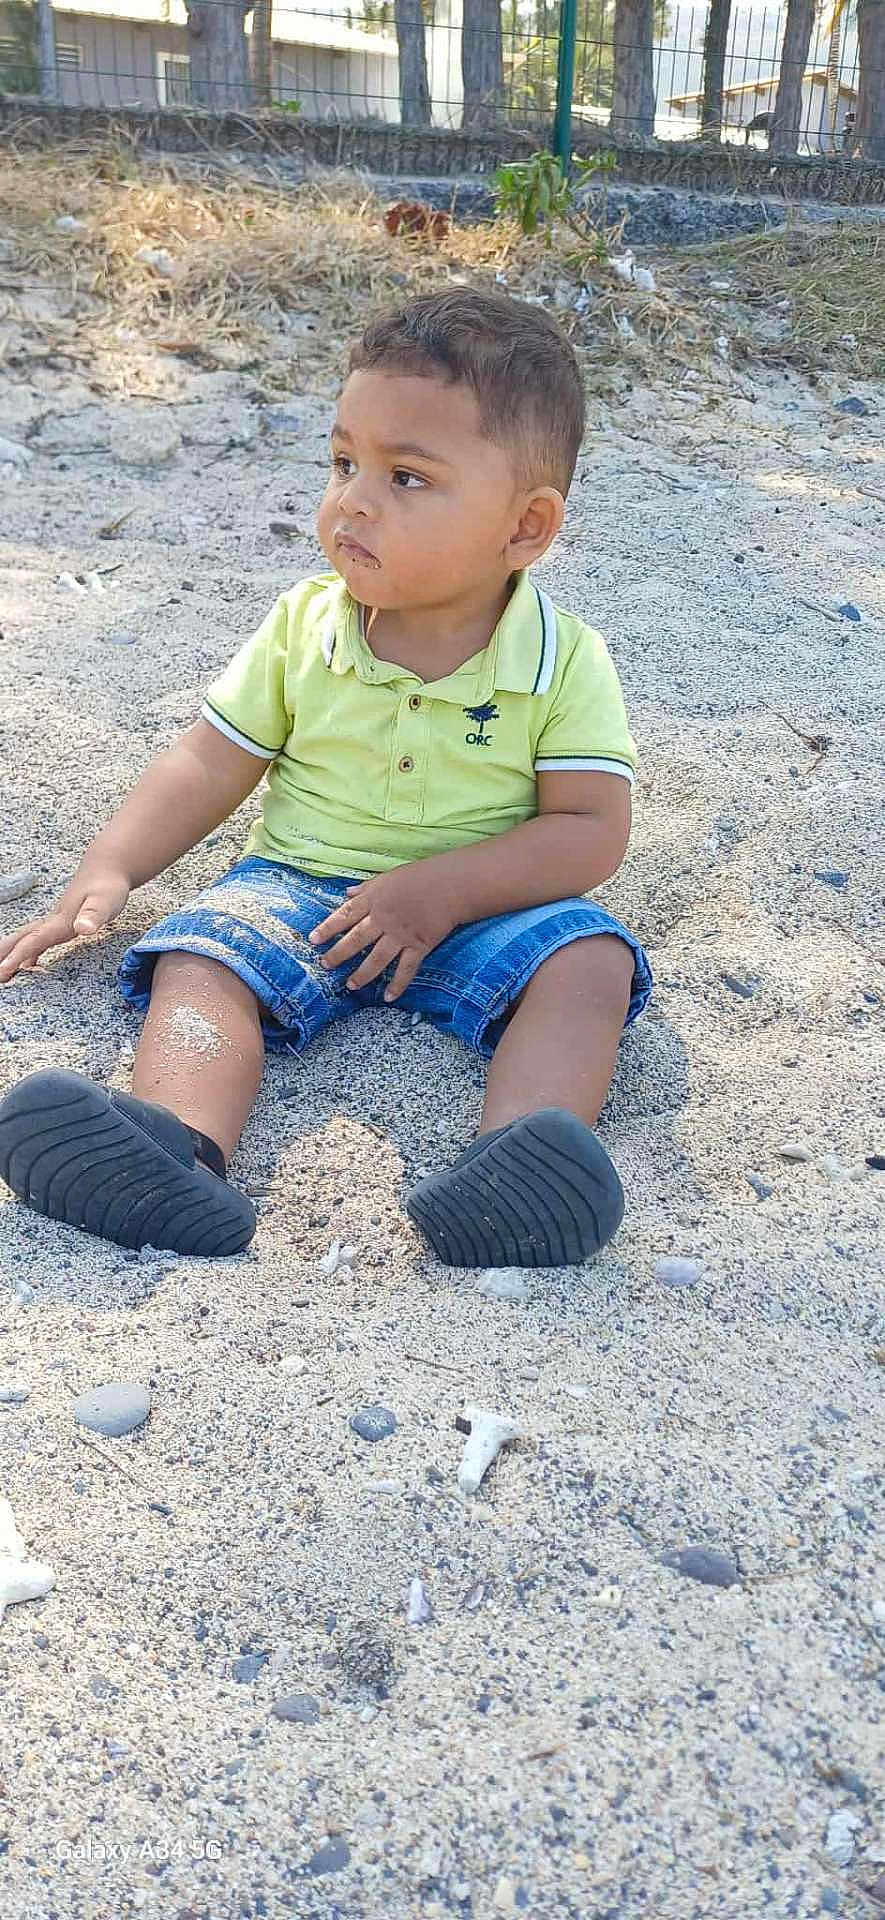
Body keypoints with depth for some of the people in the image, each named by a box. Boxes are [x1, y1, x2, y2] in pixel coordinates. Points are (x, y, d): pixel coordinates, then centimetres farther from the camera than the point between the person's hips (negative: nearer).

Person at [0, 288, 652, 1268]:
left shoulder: (566, 661, -9)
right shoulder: (303, 626, -1)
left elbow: (590, 828, -12)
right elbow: (209, 765, 4)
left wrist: (440, 890, -22)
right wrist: (108, 870, -8)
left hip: (483, 904, -1)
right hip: (298, 884, 2)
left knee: (591, 960, -27)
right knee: (201, 958, -24)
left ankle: (521, 1155, -46)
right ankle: (176, 1143, -47)